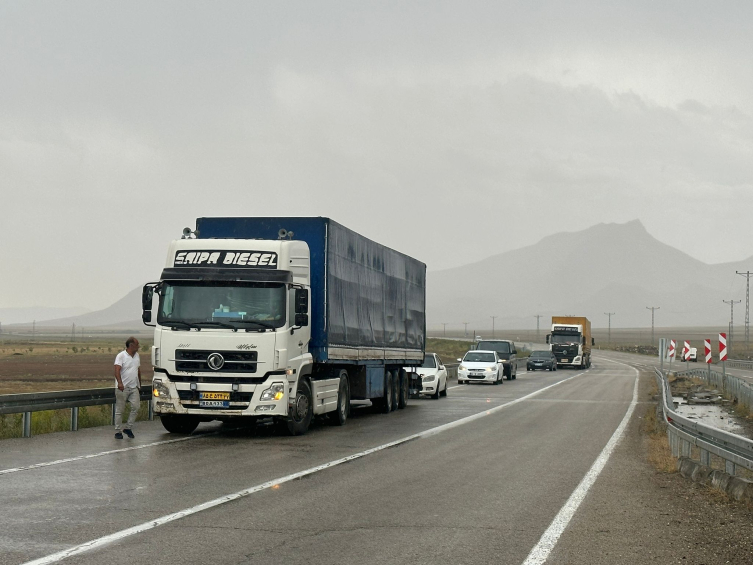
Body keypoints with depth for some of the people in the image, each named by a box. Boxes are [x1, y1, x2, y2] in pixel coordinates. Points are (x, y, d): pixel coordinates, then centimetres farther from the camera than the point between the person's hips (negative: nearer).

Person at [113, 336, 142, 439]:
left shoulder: (137, 356, 13)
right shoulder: (121, 356, -8)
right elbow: (117, 370, -20)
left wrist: (139, 384, 24)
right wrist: (120, 383, -34)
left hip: (134, 388, 6)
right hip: (122, 388, -6)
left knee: (135, 407, -9)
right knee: (119, 410, 1)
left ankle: (128, 428, 4)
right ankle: (118, 431, 7)